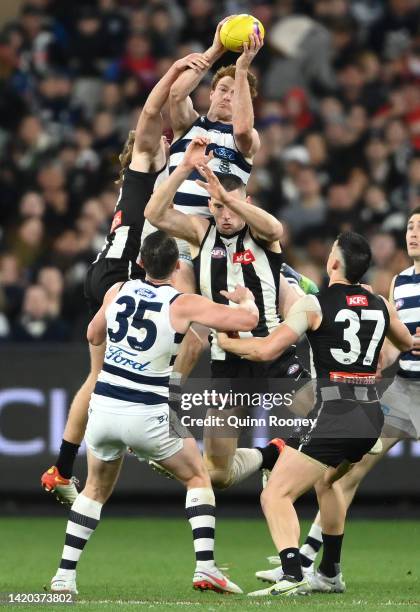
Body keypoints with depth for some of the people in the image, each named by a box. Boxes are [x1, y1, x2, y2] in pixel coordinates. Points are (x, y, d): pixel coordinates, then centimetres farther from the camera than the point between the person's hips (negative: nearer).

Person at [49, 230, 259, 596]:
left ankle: (64, 575, 17)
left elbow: (94, 336, 22)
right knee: (198, 478, 18)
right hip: (148, 415, -4)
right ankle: (205, 567, 4)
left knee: (96, 490, 25)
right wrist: (247, 298, 11)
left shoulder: (118, 291, 4)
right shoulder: (183, 305, -9)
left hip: (104, 408, 4)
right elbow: (247, 320, -11)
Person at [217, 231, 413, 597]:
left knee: (276, 496, -7)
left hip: (334, 414, -7)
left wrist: (227, 342, 6)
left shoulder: (313, 304, -7)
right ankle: (330, 574, 36)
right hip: (371, 414, 7)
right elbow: (408, 346, 30)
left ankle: (292, 576, -28)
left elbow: (268, 350, -12)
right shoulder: (381, 305, 11)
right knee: (326, 480, 34)